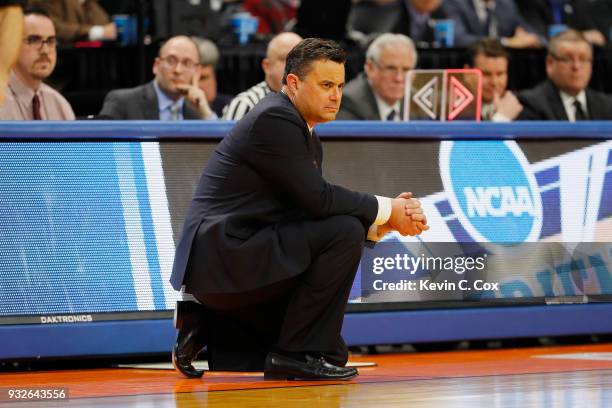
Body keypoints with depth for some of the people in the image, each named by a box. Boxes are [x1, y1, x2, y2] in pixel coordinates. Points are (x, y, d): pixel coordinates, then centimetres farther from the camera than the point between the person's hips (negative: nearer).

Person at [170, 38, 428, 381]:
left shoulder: (306, 135, 18)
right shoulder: (274, 119, -14)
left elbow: (317, 207, 13)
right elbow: (317, 199, -21)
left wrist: (390, 218, -1)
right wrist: (386, 210, -10)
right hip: (224, 259, -10)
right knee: (345, 232, -19)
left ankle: (207, 329, 15)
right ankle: (297, 353, -13)